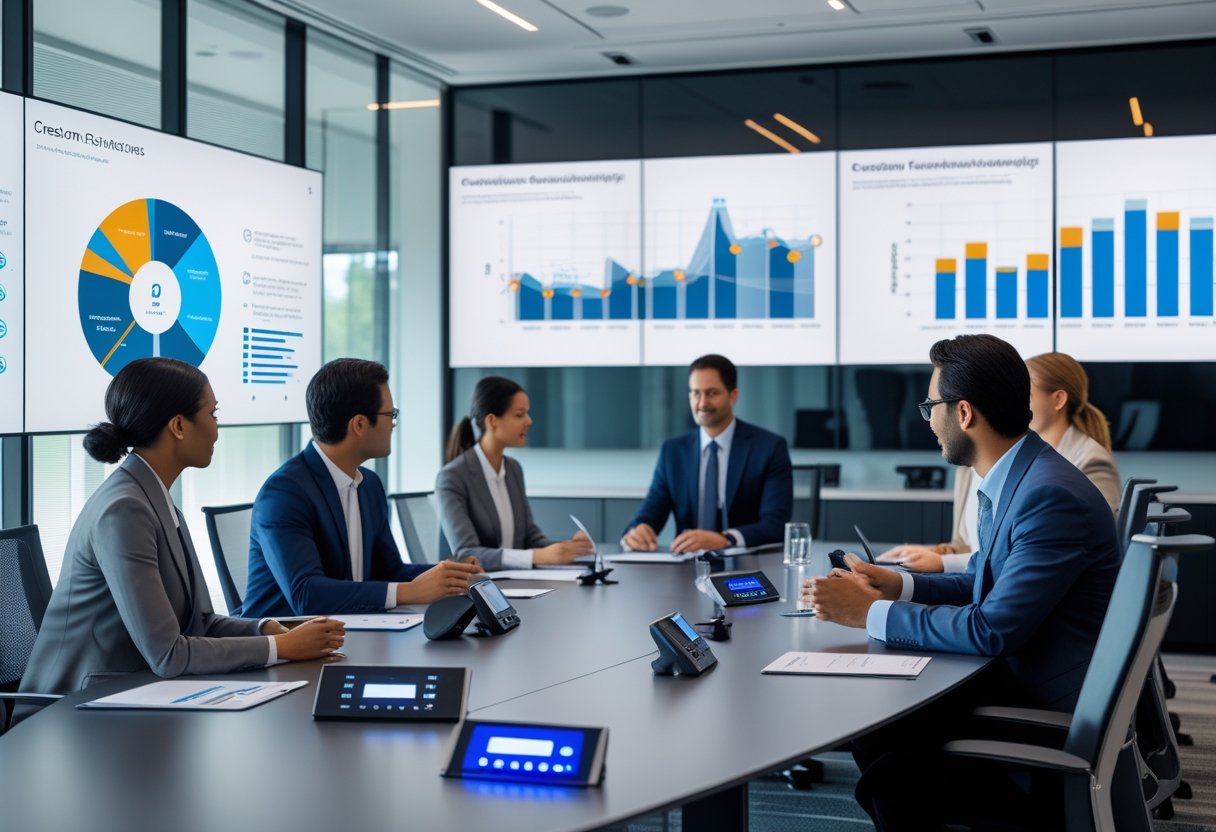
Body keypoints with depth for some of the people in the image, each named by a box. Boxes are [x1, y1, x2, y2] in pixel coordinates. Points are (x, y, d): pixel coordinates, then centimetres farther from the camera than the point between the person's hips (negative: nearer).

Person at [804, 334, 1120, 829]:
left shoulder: (1052, 497, -24)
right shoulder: (1012, 478, 5)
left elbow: (991, 631, -27)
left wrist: (871, 612, -19)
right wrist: (897, 585, 2)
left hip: (1055, 710, -9)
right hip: (1016, 673, 9)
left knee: (889, 777, -14)